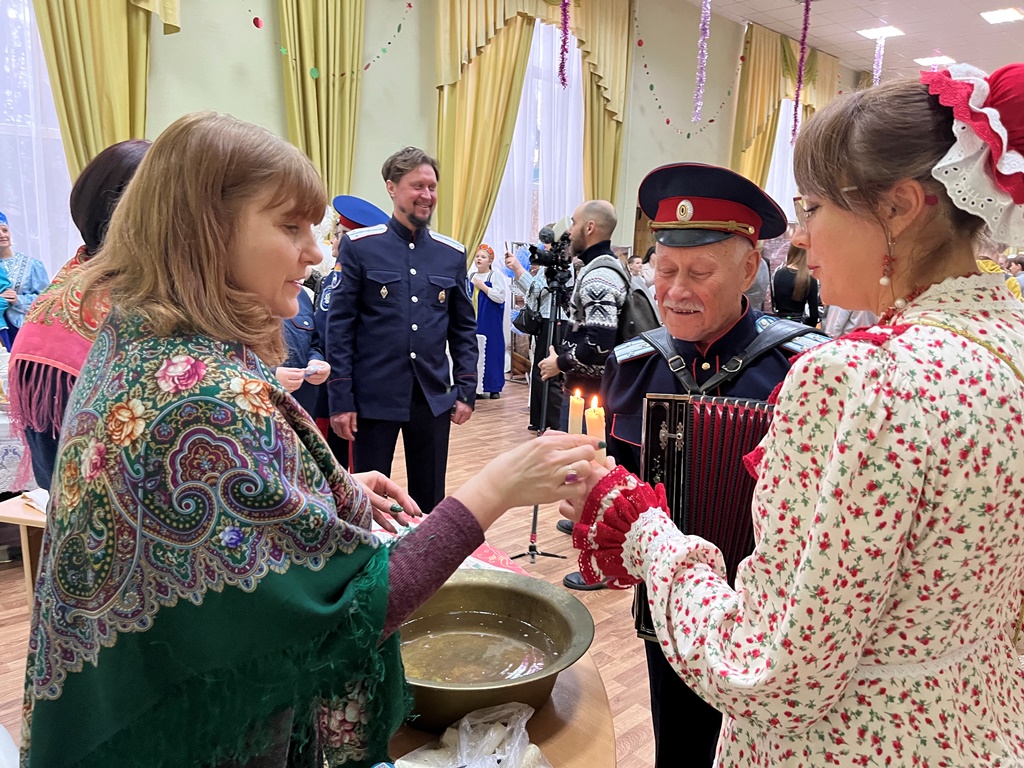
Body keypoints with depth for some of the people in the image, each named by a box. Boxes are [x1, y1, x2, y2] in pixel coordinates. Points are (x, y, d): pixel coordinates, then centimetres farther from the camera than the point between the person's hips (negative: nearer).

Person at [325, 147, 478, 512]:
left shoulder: (452, 253, 7)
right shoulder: (359, 245, -4)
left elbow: (464, 328, 10)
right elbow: (340, 326, -5)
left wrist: (466, 391, 3)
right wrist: (340, 399, -9)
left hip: (434, 396, 3)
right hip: (375, 396, -3)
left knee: (430, 501, 14)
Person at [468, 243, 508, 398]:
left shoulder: (496, 275, -4)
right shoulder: (471, 276, 13)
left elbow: (501, 297, -14)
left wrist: (483, 287, -13)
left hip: (490, 322, -5)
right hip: (473, 320, 5)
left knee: (491, 351, -3)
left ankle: (494, 387, 3)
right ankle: (475, 386, 10)